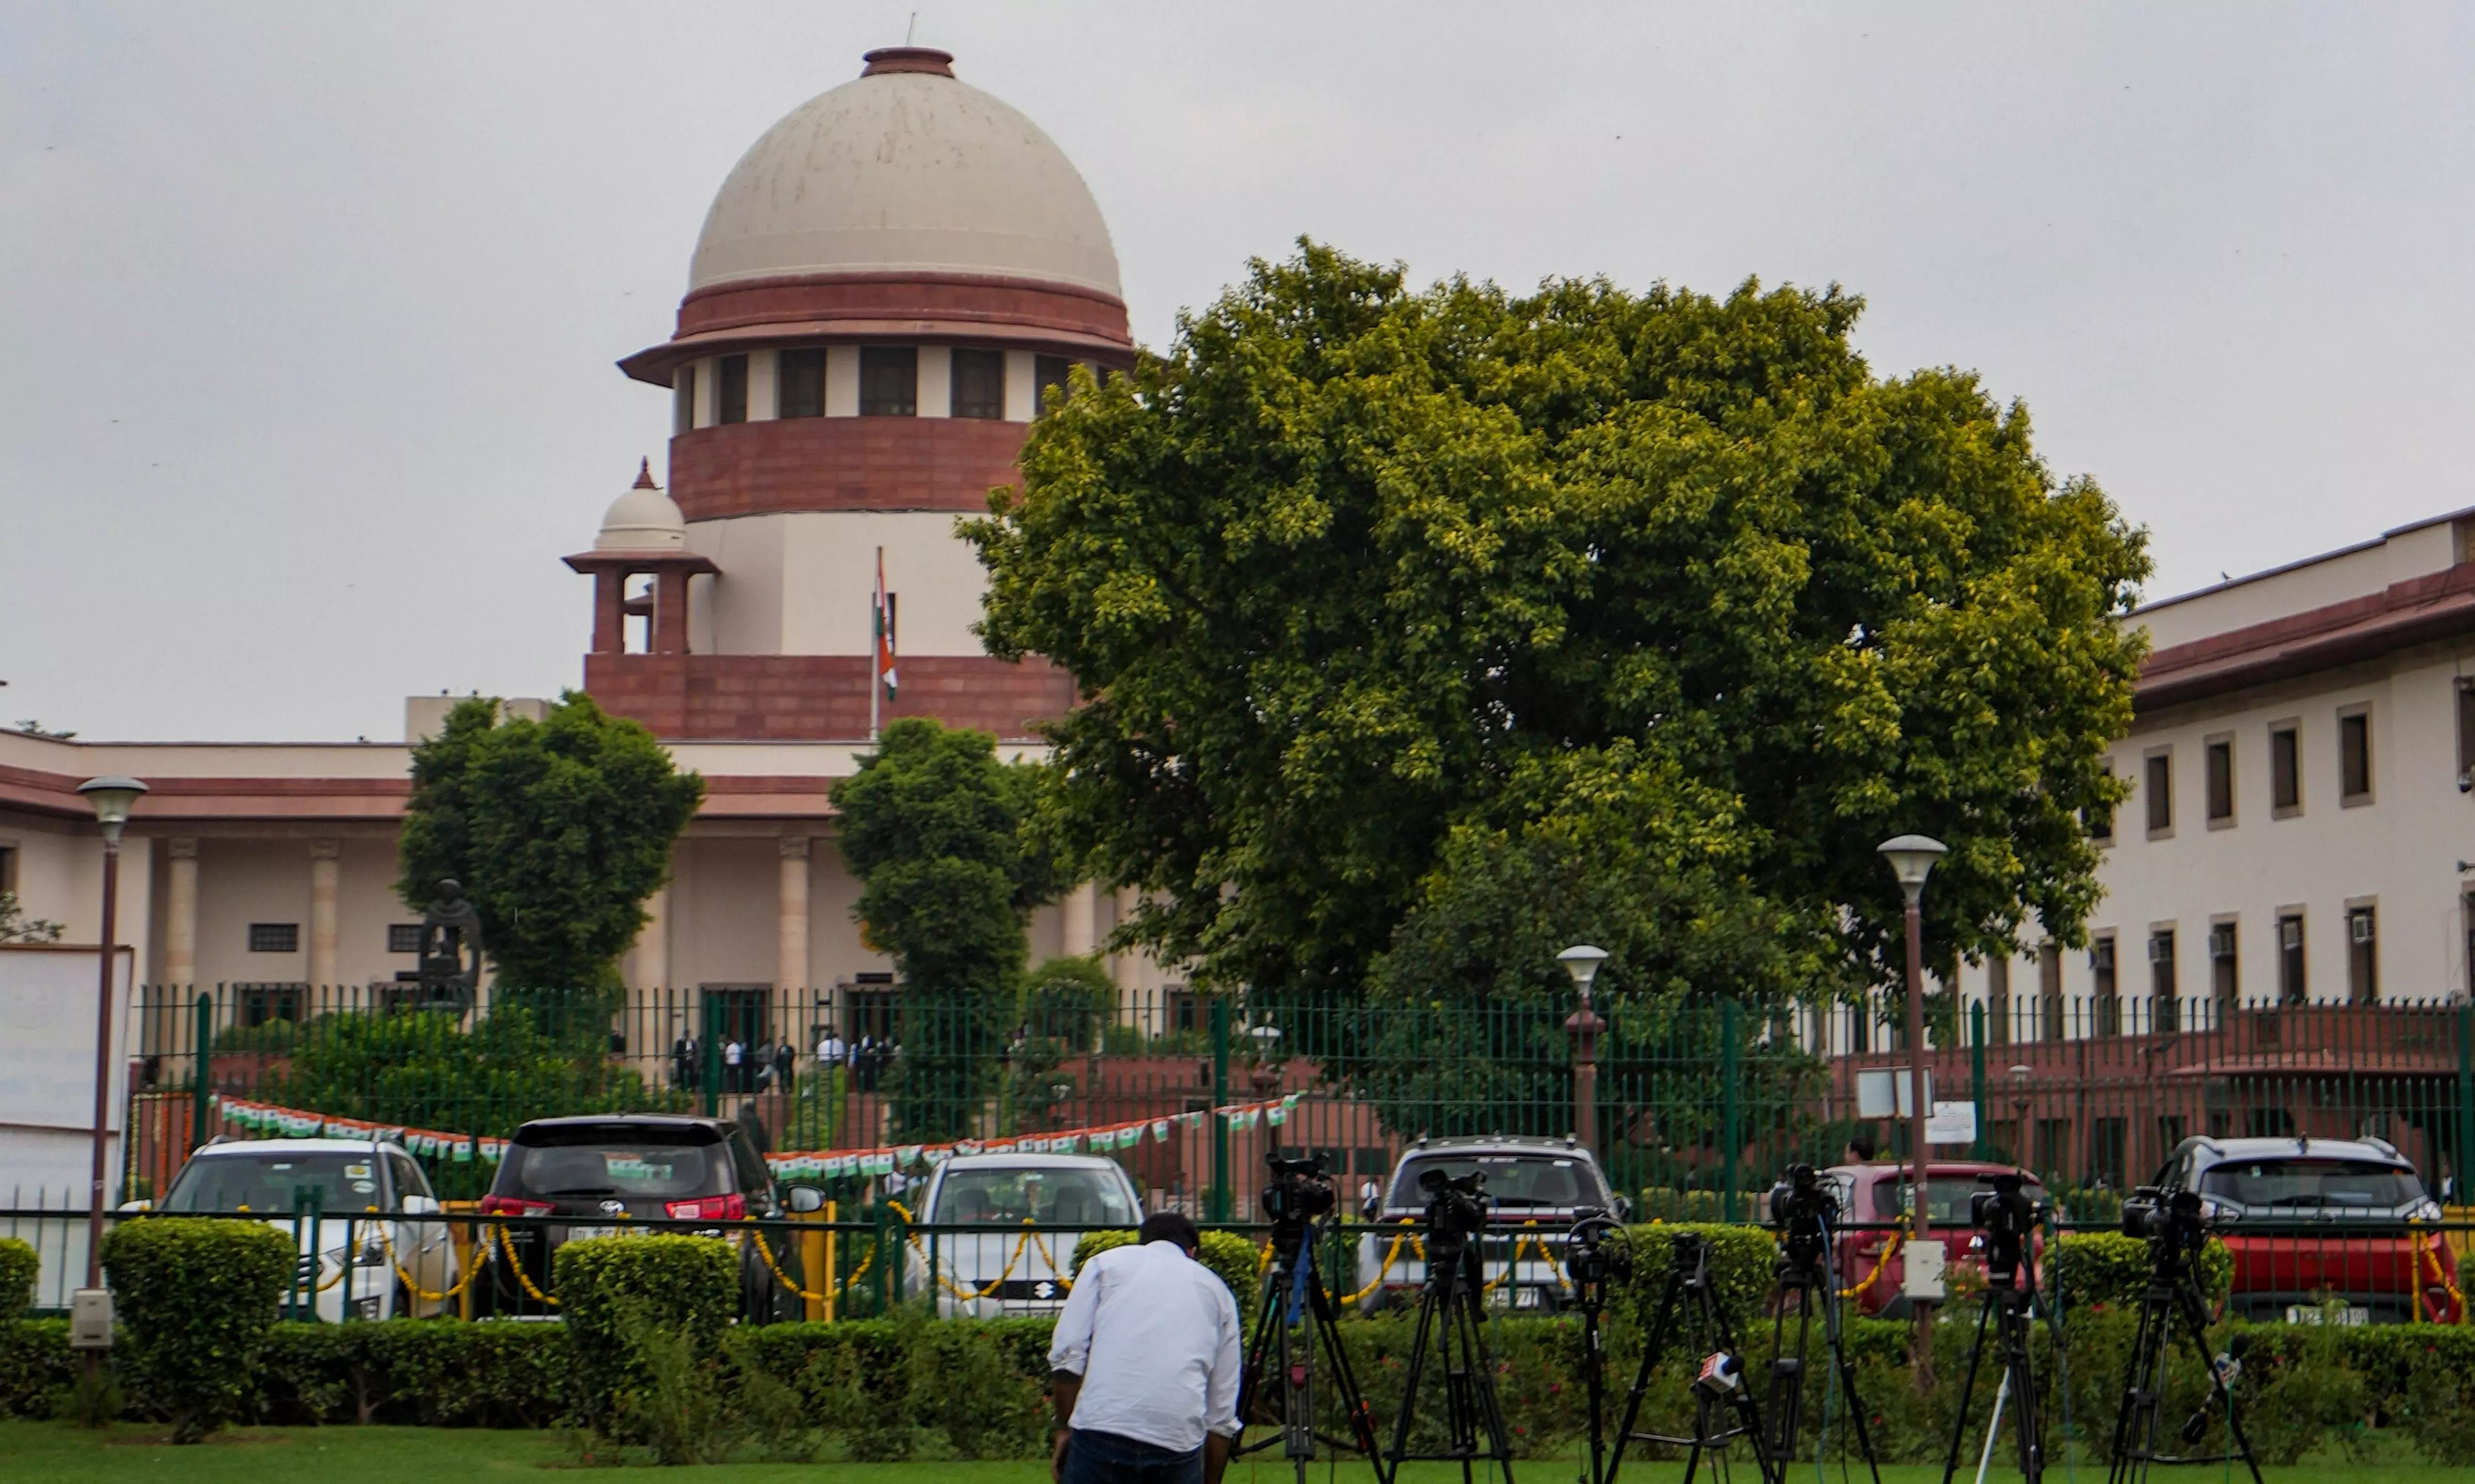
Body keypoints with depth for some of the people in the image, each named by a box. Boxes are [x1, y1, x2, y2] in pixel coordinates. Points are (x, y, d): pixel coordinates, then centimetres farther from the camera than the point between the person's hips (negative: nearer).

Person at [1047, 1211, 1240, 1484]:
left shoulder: (1107, 1262, 18)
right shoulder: (1216, 1288, 23)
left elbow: (1067, 1356, 6)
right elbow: (1223, 1412, 21)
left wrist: (1065, 1430, 15)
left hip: (1102, 1428, -2)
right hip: (1180, 1439, 2)